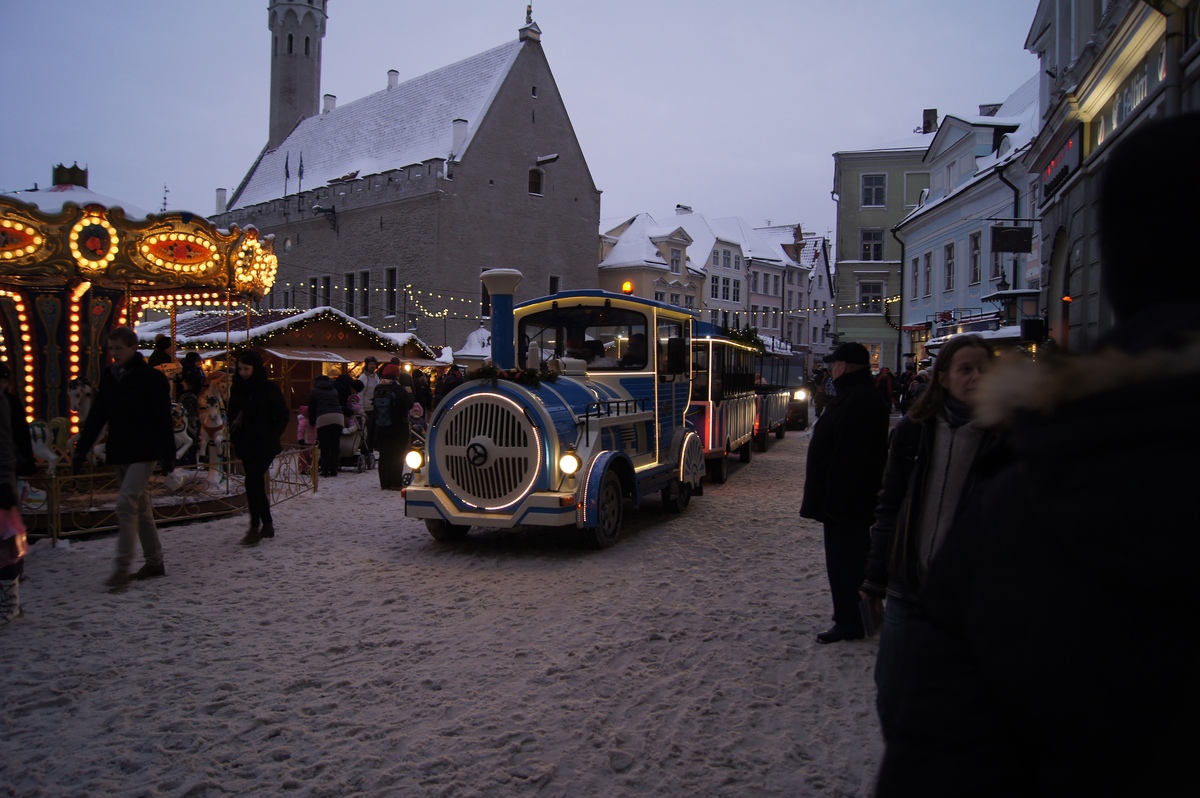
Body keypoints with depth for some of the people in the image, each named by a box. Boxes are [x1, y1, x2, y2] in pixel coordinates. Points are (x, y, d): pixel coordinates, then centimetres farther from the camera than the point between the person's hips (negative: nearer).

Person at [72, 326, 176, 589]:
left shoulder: (152, 378, -10)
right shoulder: (108, 378, 9)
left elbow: (164, 420, -12)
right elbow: (96, 417, 13)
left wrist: (168, 455, -16)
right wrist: (81, 449, 9)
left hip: (144, 453, -7)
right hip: (119, 454, 7)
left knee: (126, 503, -15)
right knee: (141, 507, 12)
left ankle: (122, 567, -10)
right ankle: (154, 562, 22)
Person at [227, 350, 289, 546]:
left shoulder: (269, 389, -8)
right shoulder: (237, 388, 7)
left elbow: (282, 416, -3)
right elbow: (232, 415, 15)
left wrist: (271, 437, -9)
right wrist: (234, 438, 5)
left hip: (264, 446, -6)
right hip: (246, 445, 6)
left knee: (252, 482, -13)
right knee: (257, 484, 10)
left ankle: (255, 527, -8)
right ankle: (267, 525, 20)